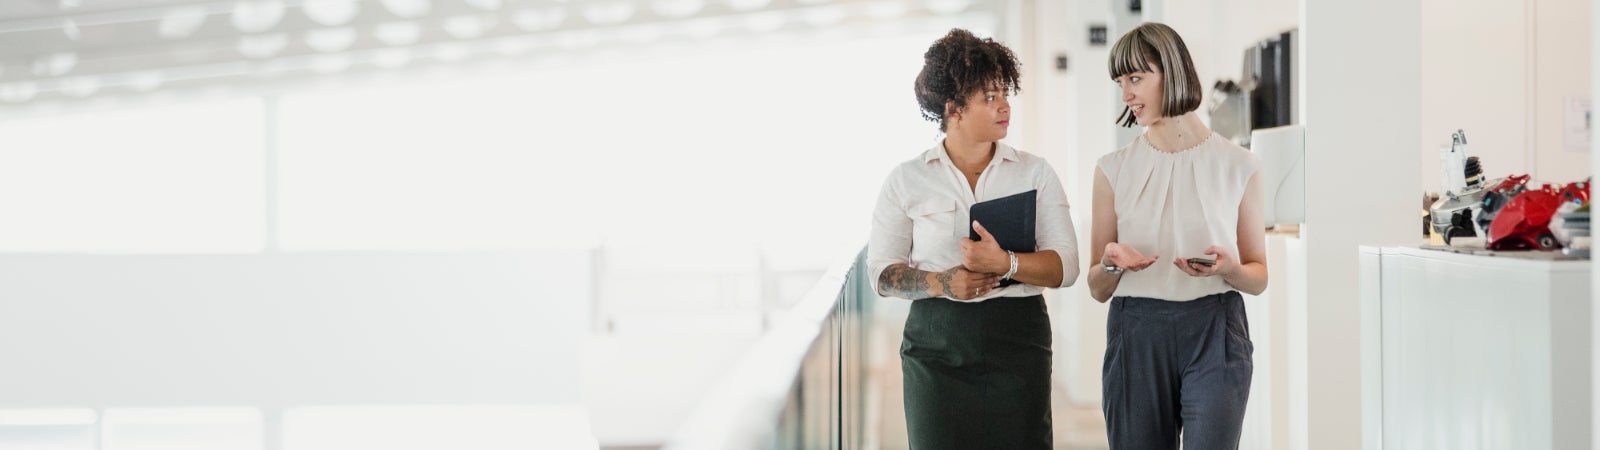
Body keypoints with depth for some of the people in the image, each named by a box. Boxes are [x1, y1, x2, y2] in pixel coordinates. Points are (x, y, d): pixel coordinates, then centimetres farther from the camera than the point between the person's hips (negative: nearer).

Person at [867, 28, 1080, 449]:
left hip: (1017, 341, 0)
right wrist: (941, 283, -13)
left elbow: (1066, 267, -2)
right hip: (935, 347, 0)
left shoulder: (1035, 173, 6)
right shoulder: (907, 180, 5)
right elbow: (882, 271, 4)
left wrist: (1006, 263, -20)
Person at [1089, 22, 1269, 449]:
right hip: (1136, 336, 2)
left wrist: (1228, 268, -11)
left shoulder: (1239, 166, 4)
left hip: (1214, 335, -2)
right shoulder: (1114, 169, 8)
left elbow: (1259, 277, 10)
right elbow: (1098, 289, 11)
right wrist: (1111, 263, -11)